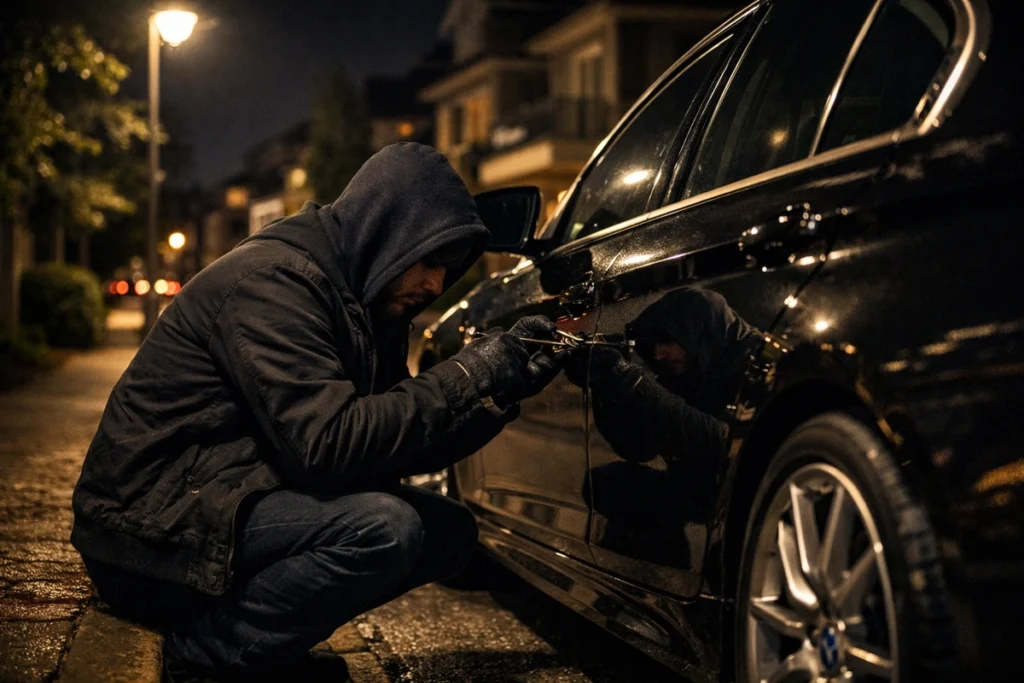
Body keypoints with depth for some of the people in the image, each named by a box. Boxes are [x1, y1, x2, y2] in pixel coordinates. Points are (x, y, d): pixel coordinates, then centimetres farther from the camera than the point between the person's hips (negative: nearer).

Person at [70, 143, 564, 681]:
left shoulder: (369, 307, 11)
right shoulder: (273, 279, -19)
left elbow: (393, 442, 10)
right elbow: (326, 445, -28)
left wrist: (500, 391, -3)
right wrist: (469, 377, -22)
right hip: (153, 530, -10)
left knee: (450, 531, 5)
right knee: (382, 528, -29)